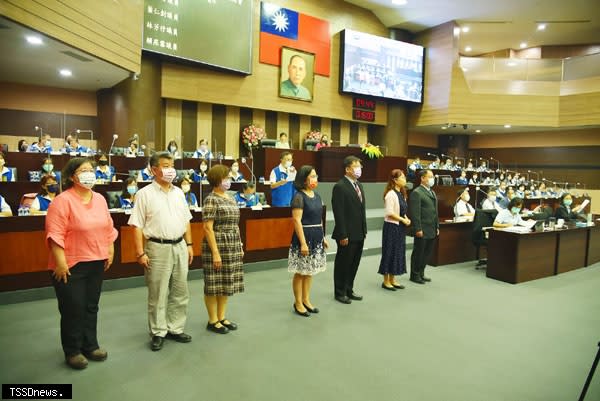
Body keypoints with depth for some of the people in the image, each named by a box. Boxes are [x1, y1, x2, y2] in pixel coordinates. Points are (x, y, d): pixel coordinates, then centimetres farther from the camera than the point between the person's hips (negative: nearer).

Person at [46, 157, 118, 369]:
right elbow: (55, 234, -18)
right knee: (73, 309, 4)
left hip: (96, 263, 7)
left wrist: (110, 251, 11)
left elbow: (108, 228, 13)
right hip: (71, 265, -6)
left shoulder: (100, 199, 7)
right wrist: (60, 262, -20)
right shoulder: (63, 201, -15)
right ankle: (72, 351, 21)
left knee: (91, 306, 16)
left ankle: (90, 346, 31)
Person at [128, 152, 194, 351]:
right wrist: (140, 252, -13)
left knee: (180, 292, 13)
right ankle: (158, 333, 21)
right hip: (158, 248, -5)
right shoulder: (145, 194, -6)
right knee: (157, 294, 5)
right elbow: (137, 225, -9)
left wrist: (189, 244, 10)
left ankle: (175, 328, 28)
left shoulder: (178, 193, 10)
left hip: (179, 246, 5)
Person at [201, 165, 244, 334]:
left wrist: (240, 246, 15)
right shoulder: (211, 200, -11)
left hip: (232, 247, 8)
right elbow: (208, 228, -16)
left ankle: (222, 317, 24)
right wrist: (215, 252, -20)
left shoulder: (230, 198, 13)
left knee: (226, 283, 13)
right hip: (217, 246, -8)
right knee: (214, 285, 2)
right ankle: (213, 321, 14)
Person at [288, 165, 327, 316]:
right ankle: (298, 303, 16)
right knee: (301, 271, 3)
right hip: (304, 236, -7)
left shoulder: (316, 195, 10)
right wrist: (303, 243, -20)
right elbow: (297, 221, -17)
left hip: (316, 237, 7)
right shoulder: (299, 197, -13)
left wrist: (323, 237, 14)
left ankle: (306, 300, 27)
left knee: (310, 271, 14)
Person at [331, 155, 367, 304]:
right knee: (343, 264, 6)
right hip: (347, 235, -8)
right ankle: (340, 293, 21)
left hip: (359, 234, 8)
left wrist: (364, 230, 13)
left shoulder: (359, 185, 13)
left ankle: (349, 290, 31)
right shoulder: (340, 186, -14)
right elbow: (339, 213, -18)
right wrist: (342, 235, -19)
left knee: (354, 263, 16)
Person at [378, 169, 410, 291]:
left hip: (400, 227, 9)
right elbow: (390, 213, -20)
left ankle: (392, 280, 25)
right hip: (392, 227, -9)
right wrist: (403, 220, -14)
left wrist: (406, 219, -1)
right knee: (390, 252, 1)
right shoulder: (391, 194, -16)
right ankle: (386, 281, 13)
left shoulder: (401, 193, 11)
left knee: (398, 252, 13)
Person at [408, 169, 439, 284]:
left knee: (427, 253, 13)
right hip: (422, 230, -8)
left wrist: (437, 226, 16)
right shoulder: (416, 192, -11)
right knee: (418, 253, 3)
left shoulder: (432, 192, 17)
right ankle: (415, 275, 16)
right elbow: (415, 213, -16)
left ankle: (421, 273, 26)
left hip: (432, 230, 8)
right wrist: (418, 229, -19)